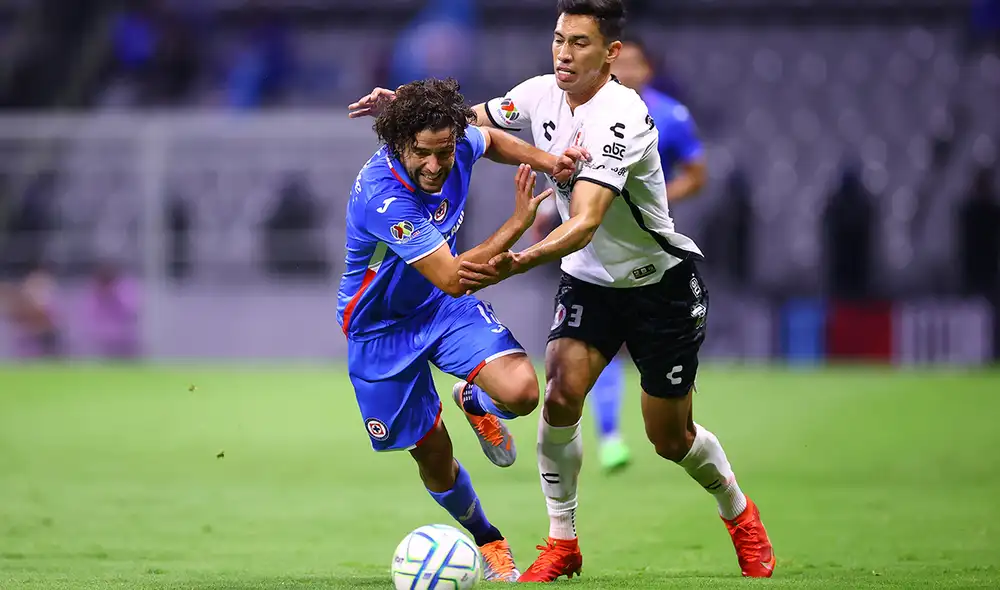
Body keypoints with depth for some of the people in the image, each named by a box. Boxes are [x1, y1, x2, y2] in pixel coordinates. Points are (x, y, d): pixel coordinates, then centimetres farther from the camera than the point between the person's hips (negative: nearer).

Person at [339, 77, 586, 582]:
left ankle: (474, 402, 17)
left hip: (445, 307, 4)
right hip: (381, 328, -4)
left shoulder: (458, 143, -18)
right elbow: (452, 278, -37)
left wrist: (546, 160, -7)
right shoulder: (383, 197, -37)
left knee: (521, 392, -20)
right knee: (433, 457, 5)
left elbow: (490, 139, 11)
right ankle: (485, 539, 35)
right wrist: (518, 223, -38)